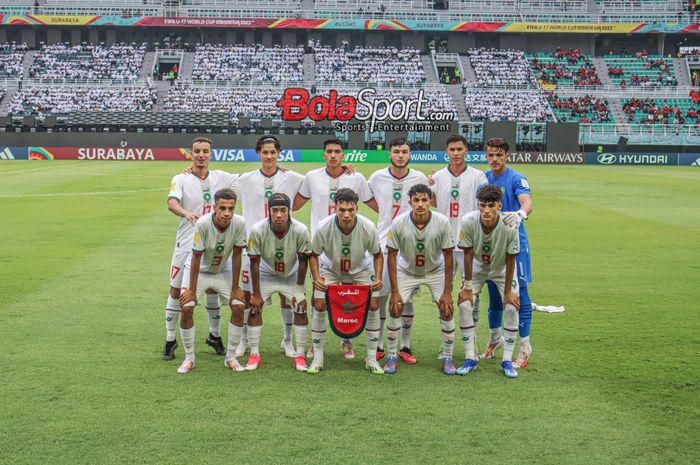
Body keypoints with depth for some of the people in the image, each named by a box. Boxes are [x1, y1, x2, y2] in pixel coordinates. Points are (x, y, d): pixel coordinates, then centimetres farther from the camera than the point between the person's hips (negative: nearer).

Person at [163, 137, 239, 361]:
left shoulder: (220, 177, 5)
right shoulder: (181, 179, -5)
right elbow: (172, 203, -23)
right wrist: (186, 213, -43)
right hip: (186, 244, -3)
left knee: (213, 290, 12)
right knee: (176, 292, 2)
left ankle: (214, 336, 30)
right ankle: (170, 340, 15)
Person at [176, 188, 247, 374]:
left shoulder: (239, 223, -26)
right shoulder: (203, 223, -33)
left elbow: (236, 255, -15)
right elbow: (196, 257, -24)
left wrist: (235, 288, -11)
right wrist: (191, 290, -19)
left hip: (223, 271, 2)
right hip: (198, 270, -2)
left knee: (239, 306, -11)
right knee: (186, 308, -16)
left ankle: (231, 357, 5)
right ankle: (189, 358, 2)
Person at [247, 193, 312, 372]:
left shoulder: (300, 230, -30)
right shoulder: (257, 230, -30)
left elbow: (303, 262, -17)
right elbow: (254, 264, -19)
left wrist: (299, 291, -12)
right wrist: (256, 294, -13)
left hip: (292, 275, 0)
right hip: (266, 274, 0)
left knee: (301, 309, -10)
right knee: (254, 308, -9)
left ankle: (299, 355, 3)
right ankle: (254, 354, 3)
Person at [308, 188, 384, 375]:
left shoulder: (368, 227, -29)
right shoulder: (324, 227, -32)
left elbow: (377, 254, -11)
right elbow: (314, 255, -14)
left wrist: (378, 277, -26)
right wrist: (316, 278, -29)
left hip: (361, 269, 1)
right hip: (330, 268, 0)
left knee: (373, 306, -10)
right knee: (319, 305, -13)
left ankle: (372, 359, 5)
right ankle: (317, 358, 3)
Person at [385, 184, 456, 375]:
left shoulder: (442, 222, -25)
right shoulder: (398, 223, -25)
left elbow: (448, 256, -15)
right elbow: (392, 256, -15)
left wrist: (447, 292, -15)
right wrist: (394, 292, -17)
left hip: (435, 271, 0)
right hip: (407, 271, 0)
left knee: (446, 308, -10)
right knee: (395, 307, -11)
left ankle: (447, 358, 6)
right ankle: (391, 356, 6)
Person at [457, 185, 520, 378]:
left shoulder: (509, 226, -32)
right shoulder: (468, 222, -31)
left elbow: (510, 260, -20)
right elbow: (468, 255, -19)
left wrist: (508, 292, -13)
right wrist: (467, 287, -14)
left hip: (502, 270, 0)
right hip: (477, 269, 1)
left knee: (512, 307, -13)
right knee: (464, 304, -14)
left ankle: (507, 361, 1)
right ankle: (470, 359, -2)